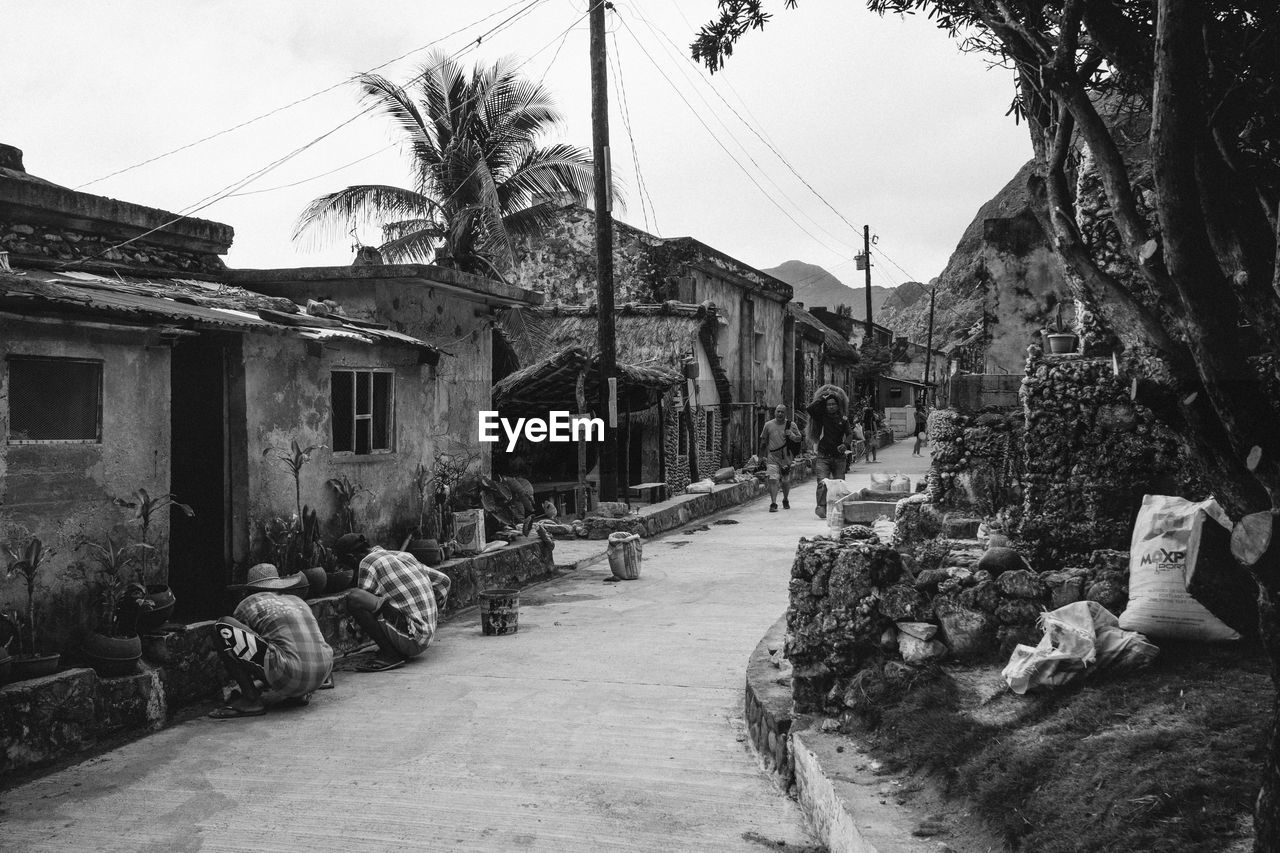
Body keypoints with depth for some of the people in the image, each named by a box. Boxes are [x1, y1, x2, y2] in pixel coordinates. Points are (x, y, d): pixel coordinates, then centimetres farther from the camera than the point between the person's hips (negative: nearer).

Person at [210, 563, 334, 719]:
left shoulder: (248, 605, 11)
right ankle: (299, 694, 16)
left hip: (289, 679, -7)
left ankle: (252, 699, -2)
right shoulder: (298, 601, 26)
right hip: (321, 675, 7)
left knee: (224, 626, 0)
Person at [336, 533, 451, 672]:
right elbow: (443, 580, 22)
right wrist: (432, 614, 26)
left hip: (411, 638, -9)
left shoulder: (367, 563, -5)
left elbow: (362, 603, -5)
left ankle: (390, 655, -12)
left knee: (353, 597, -18)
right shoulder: (402, 555, 17)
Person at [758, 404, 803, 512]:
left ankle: (786, 500, 35)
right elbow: (763, 441, 12)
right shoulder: (768, 425, 3)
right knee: (772, 480, -14)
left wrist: (791, 435, -15)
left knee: (786, 481, 11)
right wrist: (762, 456, 13)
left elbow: (799, 439, 5)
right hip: (772, 457, 0)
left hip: (786, 457, 0)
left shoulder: (791, 425, 1)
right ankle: (773, 504, -14)